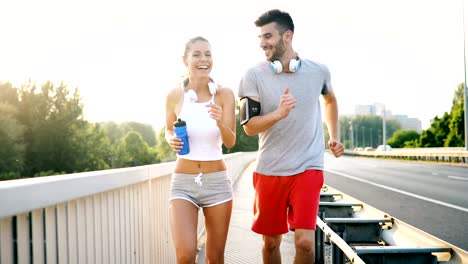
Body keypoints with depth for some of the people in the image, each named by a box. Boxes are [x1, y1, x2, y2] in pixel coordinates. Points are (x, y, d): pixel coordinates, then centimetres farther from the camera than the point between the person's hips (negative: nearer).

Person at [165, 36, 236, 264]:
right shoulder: (174, 95, -2)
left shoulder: (224, 94, -4)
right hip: (183, 183, 0)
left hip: (217, 182, 1)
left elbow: (230, 142, -8)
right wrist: (172, 140, -8)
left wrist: (220, 122, -28)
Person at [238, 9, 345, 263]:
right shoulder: (253, 76, -6)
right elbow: (249, 126, -12)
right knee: (271, 241, 11)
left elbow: (330, 100, 23)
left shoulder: (318, 71, 1)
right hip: (269, 170, 0)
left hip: (308, 168, 0)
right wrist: (278, 113, -28)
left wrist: (334, 137, 18)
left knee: (305, 241, -12)